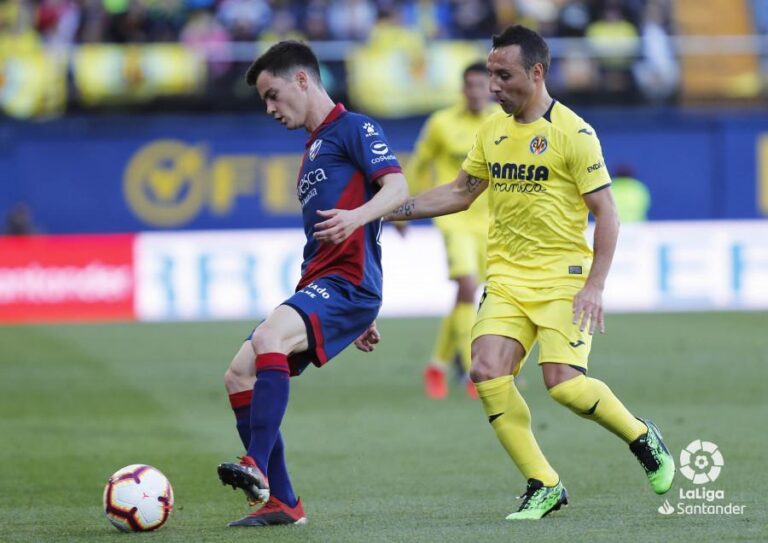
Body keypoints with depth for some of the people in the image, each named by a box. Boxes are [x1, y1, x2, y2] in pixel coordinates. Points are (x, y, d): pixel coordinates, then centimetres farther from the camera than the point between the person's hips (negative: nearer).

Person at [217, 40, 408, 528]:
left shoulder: (352, 128, -1)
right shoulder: (314, 148, 28)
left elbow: (397, 187, -17)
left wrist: (356, 216, -37)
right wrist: (362, 317, 30)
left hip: (347, 283, -10)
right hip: (319, 286, 10)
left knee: (269, 337, -32)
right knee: (239, 375, 2)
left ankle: (258, 468, -41)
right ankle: (282, 503, 2)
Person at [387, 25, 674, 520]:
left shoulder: (573, 133, -9)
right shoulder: (492, 131, 9)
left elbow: (606, 213, -9)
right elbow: (461, 192, 21)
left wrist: (595, 286, -16)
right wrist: (394, 209, 12)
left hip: (562, 279, -6)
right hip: (507, 279, 6)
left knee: (564, 382, -18)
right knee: (488, 372, -13)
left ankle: (643, 438, 12)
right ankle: (545, 486, -1)